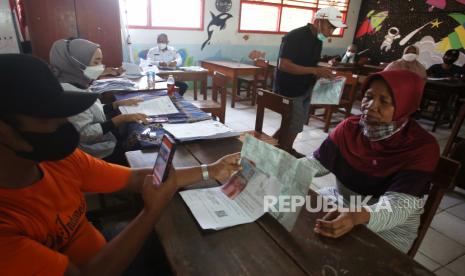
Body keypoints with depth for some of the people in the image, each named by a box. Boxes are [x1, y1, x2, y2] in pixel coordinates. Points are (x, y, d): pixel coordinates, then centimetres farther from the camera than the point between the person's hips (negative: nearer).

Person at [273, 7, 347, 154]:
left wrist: (322, 73, -3)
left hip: (305, 90, 8)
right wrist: (315, 71, -28)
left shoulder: (318, 40, 9)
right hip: (290, 91, -8)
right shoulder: (294, 36, -18)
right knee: (294, 127, -4)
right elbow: (283, 65, -25)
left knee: (296, 125, 16)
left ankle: (287, 150, 32)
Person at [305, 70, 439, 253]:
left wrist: (359, 217, -49)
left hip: (392, 224, -4)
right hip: (341, 201, 4)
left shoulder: (422, 147, -19)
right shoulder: (350, 128, -7)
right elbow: (315, 163, -7)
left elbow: (398, 205, -29)